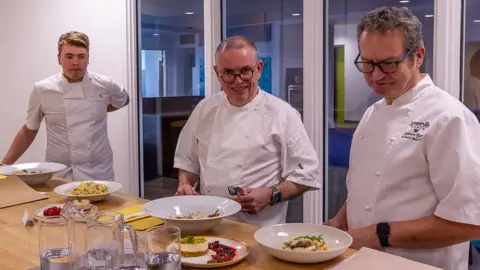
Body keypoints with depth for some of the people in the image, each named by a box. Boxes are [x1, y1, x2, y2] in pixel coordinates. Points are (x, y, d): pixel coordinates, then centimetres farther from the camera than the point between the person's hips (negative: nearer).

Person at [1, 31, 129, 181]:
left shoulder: (105, 85, -3)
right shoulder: (42, 89, -5)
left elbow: (124, 100, 20)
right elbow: (29, 130, 8)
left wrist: (100, 109, 6)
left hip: (99, 174, 1)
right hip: (59, 176, -1)